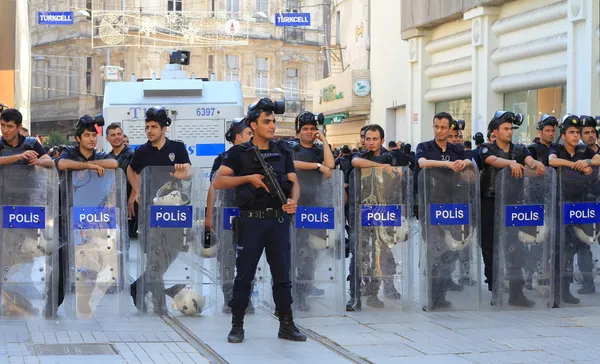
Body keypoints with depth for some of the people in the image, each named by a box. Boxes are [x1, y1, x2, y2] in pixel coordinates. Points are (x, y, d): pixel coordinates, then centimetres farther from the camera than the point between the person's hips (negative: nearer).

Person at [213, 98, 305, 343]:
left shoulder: (283, 151, 10)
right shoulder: (239, 153, 0)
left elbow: (294, 182, 5)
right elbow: (218, 182, -7)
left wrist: (293, 201, -16)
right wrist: (249, 178, -15)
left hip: (278, 221, 3)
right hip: (251, 221, -3)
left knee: (282, 275, 5)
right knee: (244, 275, 2)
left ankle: (286, 326, 12)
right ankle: (237, 326, 10)